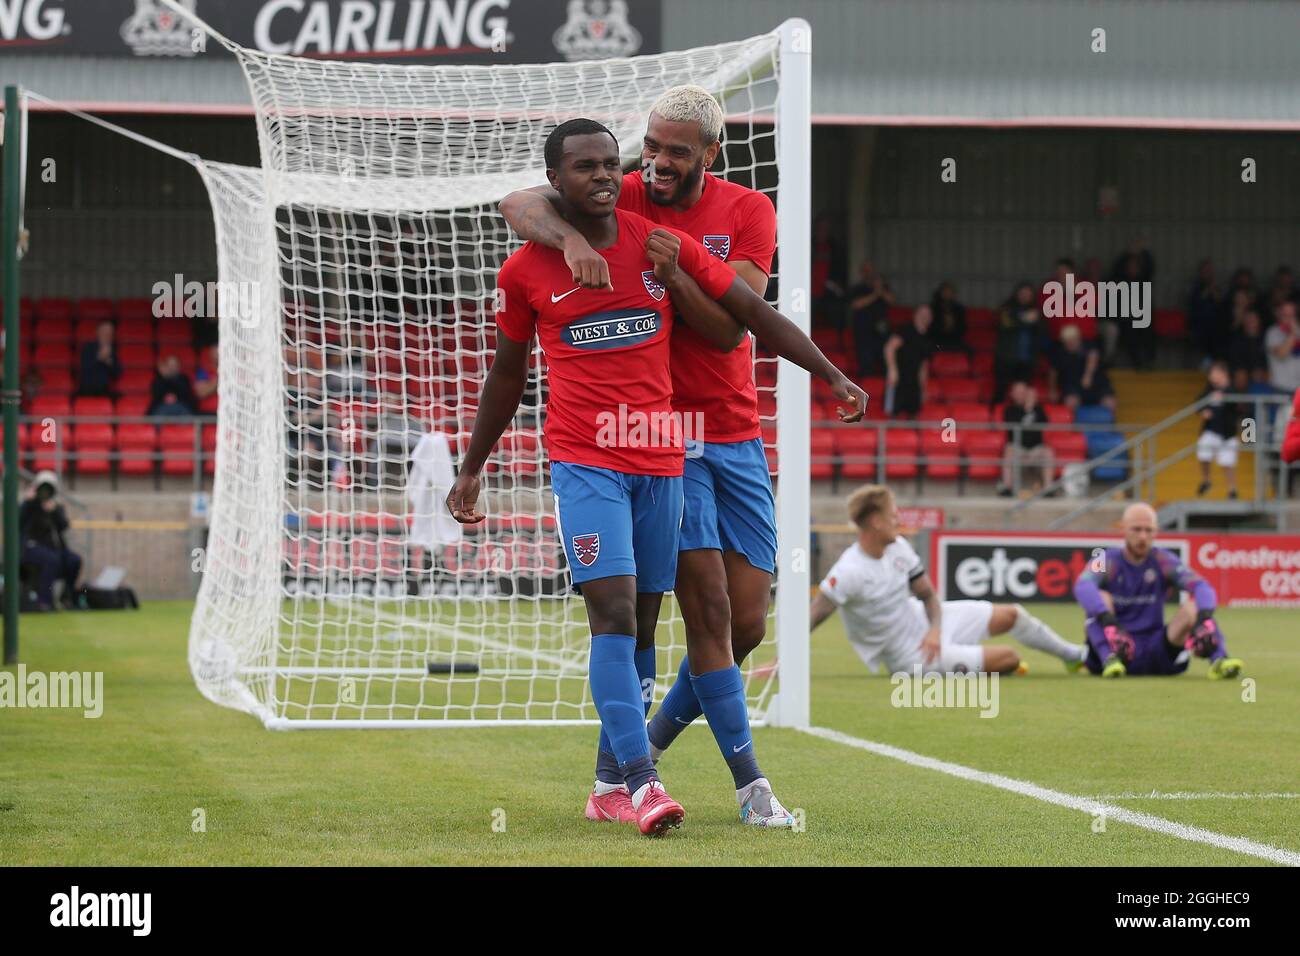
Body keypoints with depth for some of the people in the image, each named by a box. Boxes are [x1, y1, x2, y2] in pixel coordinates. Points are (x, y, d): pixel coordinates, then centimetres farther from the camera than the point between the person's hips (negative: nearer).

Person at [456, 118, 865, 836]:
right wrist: (471, 471, 19)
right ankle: (641, 783, -22)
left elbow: (749, 319, 8)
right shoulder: (525, 272, 1)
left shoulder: (663, 246, 3)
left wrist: (832, 376, 2)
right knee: (614, 612, -17)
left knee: (641, 625, 7)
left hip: (660, 459, 3)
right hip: (583, 460, -3)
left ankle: (609, 786, 16)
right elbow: (507, 375, 14)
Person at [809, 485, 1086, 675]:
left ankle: (1073, 655, 44)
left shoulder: (898, 547, -8)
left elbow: (927, 594, 2)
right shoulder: (849, 572, -33)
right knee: (1009, 658, -13)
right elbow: (812, 617, -35)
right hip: (911, 657, -8)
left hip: (922, 620, 8)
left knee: (1011, 615, 17)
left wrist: (935, 628, -18)